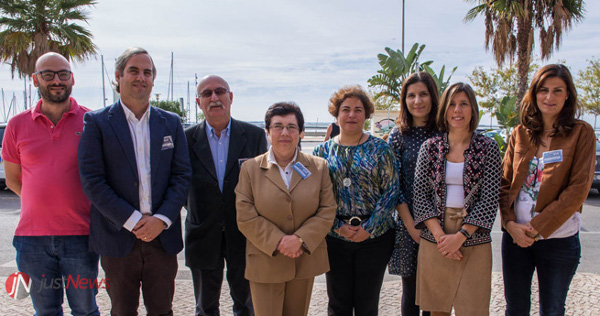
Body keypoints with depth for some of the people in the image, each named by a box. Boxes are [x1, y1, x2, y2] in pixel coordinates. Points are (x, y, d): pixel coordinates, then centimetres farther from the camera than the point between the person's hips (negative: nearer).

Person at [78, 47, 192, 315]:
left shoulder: (171, 123, 9)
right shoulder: (97, 122, 0)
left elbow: (182, 175, 4)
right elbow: (91, 180, -8)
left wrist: (161, 219, -10)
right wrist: (133, 221, -14)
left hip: (163, 235, 2)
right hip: (118, 237, -2)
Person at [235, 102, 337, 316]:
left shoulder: (318, 167, 3)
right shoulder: (250, 169, 0)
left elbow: (327, 211, -1)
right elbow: (245, 217, -5)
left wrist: (301, 239, -14)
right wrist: (278, 242, -15)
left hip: (305, 261, 2)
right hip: (265, 264, -1)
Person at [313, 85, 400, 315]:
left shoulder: (380, 149, -1)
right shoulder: (323, 151, 4)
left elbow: (391, 191, -5)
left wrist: (369, 228, -11)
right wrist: (337, 226, -9)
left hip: (374, 236, -1)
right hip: (334, 236, 2)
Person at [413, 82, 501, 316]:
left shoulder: (488, 148, 0)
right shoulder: (430, 147, 4)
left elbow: (489, 199, -5)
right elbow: (419, 194, 0)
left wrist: (460, 236, -13)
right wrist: (440, 235, -11)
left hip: (474, 241, -1)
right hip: (433, 240, 2)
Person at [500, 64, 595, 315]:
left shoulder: (581, 133, -5)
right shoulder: (520, 134, 5)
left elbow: (578, 189, -12)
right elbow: (504, 183, 4)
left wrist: (537, 227, -15)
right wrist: (510, 223, -12)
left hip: (559, 239, -2)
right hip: (516, 235, 3)